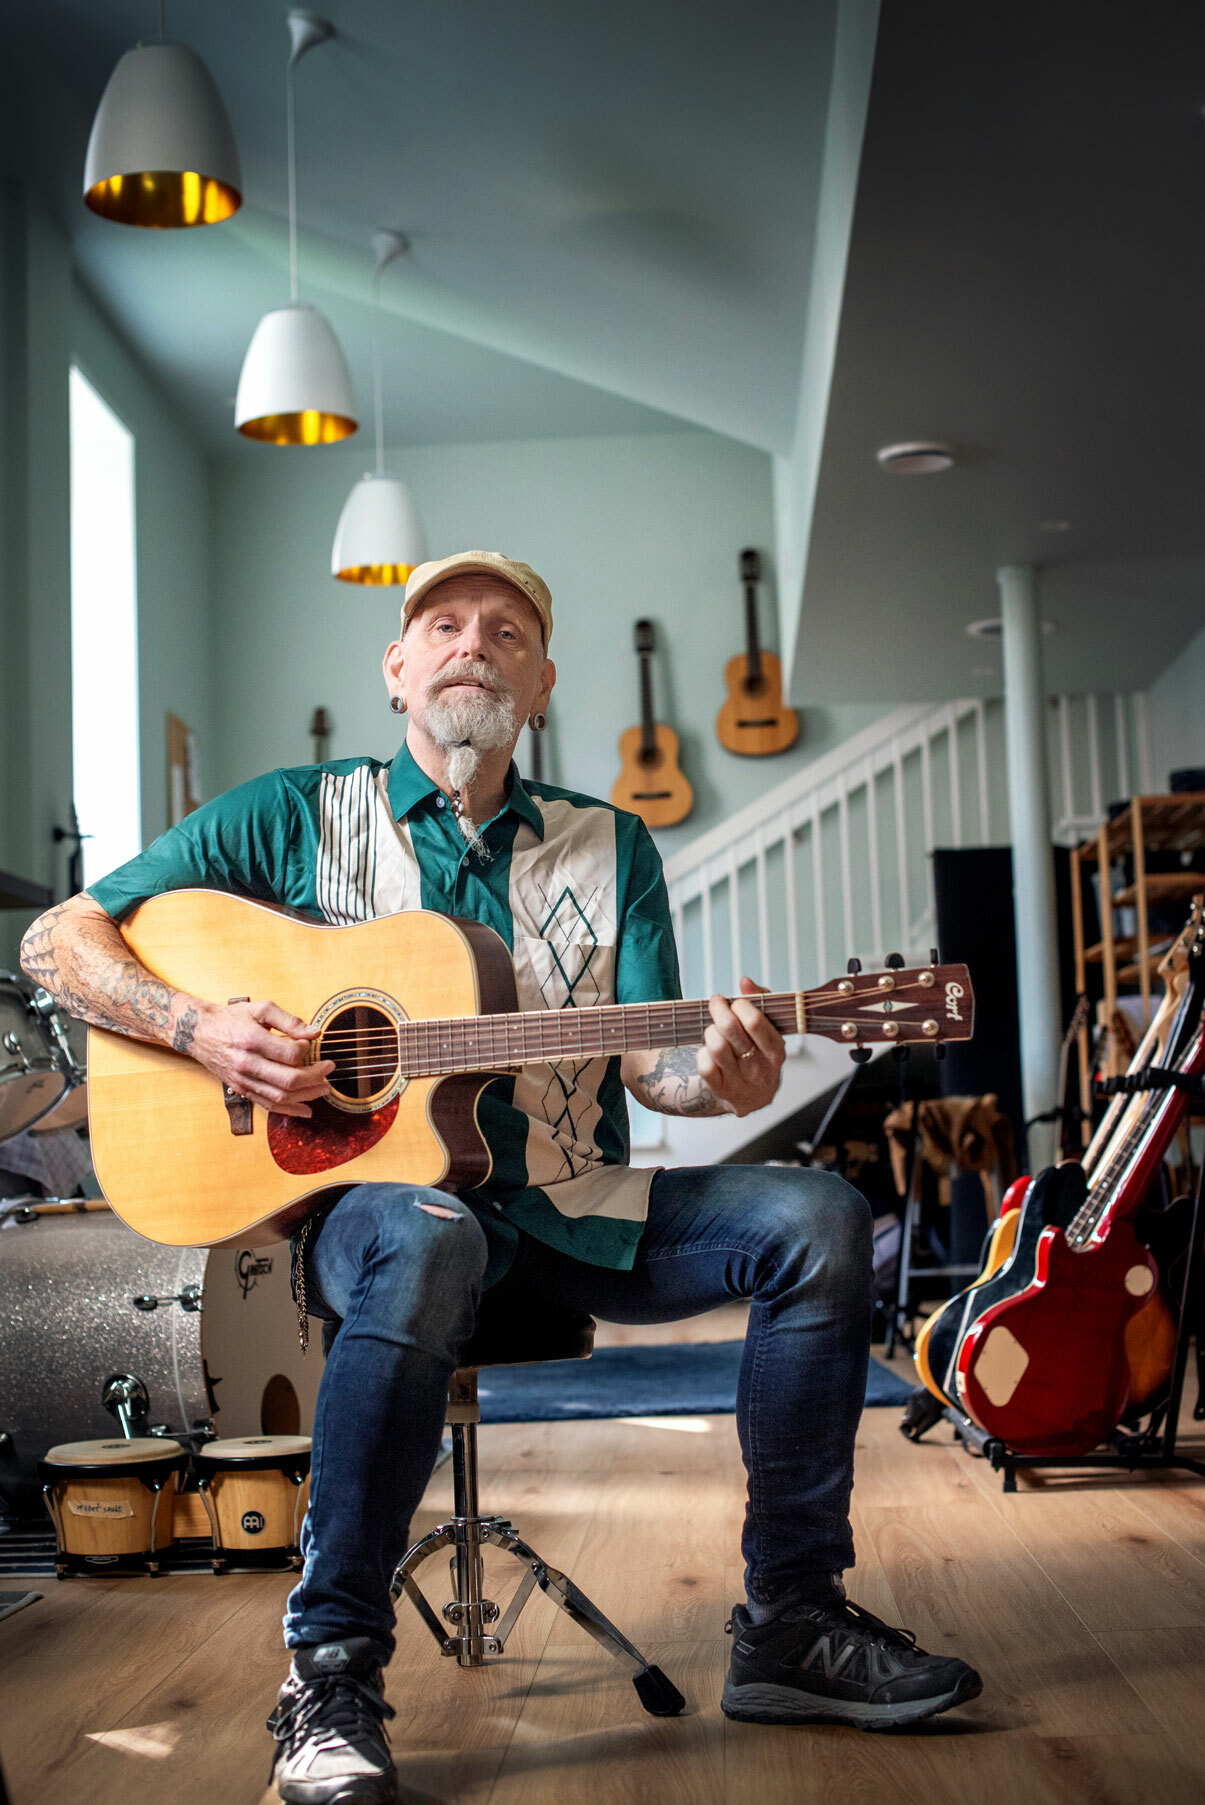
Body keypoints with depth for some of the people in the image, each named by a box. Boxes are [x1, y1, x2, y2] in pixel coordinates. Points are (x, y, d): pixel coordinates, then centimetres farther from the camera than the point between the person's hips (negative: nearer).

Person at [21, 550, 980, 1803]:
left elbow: (643, 1055, 4)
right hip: (369, 1194, -4)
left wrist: (716, 1078, -21)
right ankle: (329, 1675, -25)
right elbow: (58, 938, 3)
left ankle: (788, 1625, -7)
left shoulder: (609, 845, 14)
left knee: (817, 1219, -17)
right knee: (426, 1245, -40)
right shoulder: (296, 817, 5)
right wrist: (200, 1027, -16)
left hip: (572, 1208, 4)